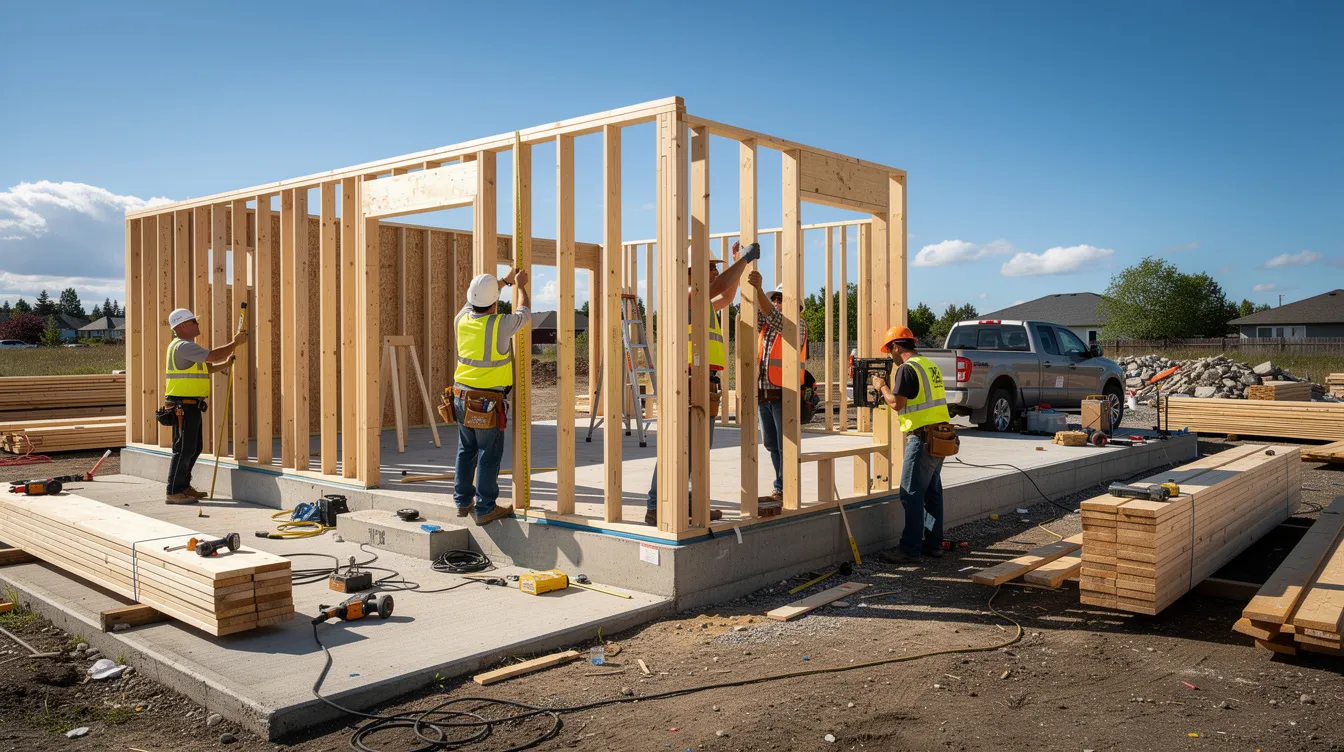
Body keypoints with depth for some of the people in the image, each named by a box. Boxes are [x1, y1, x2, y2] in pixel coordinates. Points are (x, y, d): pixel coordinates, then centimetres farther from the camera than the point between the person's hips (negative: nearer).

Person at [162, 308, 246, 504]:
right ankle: (173, 492, -3)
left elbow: (208, 367, 23)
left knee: (194, 448, 15)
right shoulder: (182, 346, -14)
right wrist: (235, 342, -13)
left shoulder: (188, 346, 22)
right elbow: (212, 356, -22)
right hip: (183, 405, -11)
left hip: (191, 406, 11)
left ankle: (183, 487, 24)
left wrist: (226, 363, 8)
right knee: (184, 449, -8)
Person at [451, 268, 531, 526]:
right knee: (489, 456, 1)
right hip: (489, 403, -6)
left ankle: (462, 502, 26)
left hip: (462, 398, 6)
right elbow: (525, 314, 3)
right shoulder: (500, 325, -17)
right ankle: (485, 509, 6)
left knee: (466, 451, 17)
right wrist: (521, 286, 20)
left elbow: (476, 299, 22)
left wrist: (506, 280, 31)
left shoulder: (462, 319, 0)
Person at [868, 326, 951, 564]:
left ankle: (910, 550, -3)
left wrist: (882, 386, 1)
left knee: (912, 495, -5)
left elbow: (897, 403, -15)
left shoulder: (907, 368, -11)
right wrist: (888, 391, 22)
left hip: (923, 438, -9)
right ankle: (933, 544, 21)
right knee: (932, 492, 15)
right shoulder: (930, 365, 17)